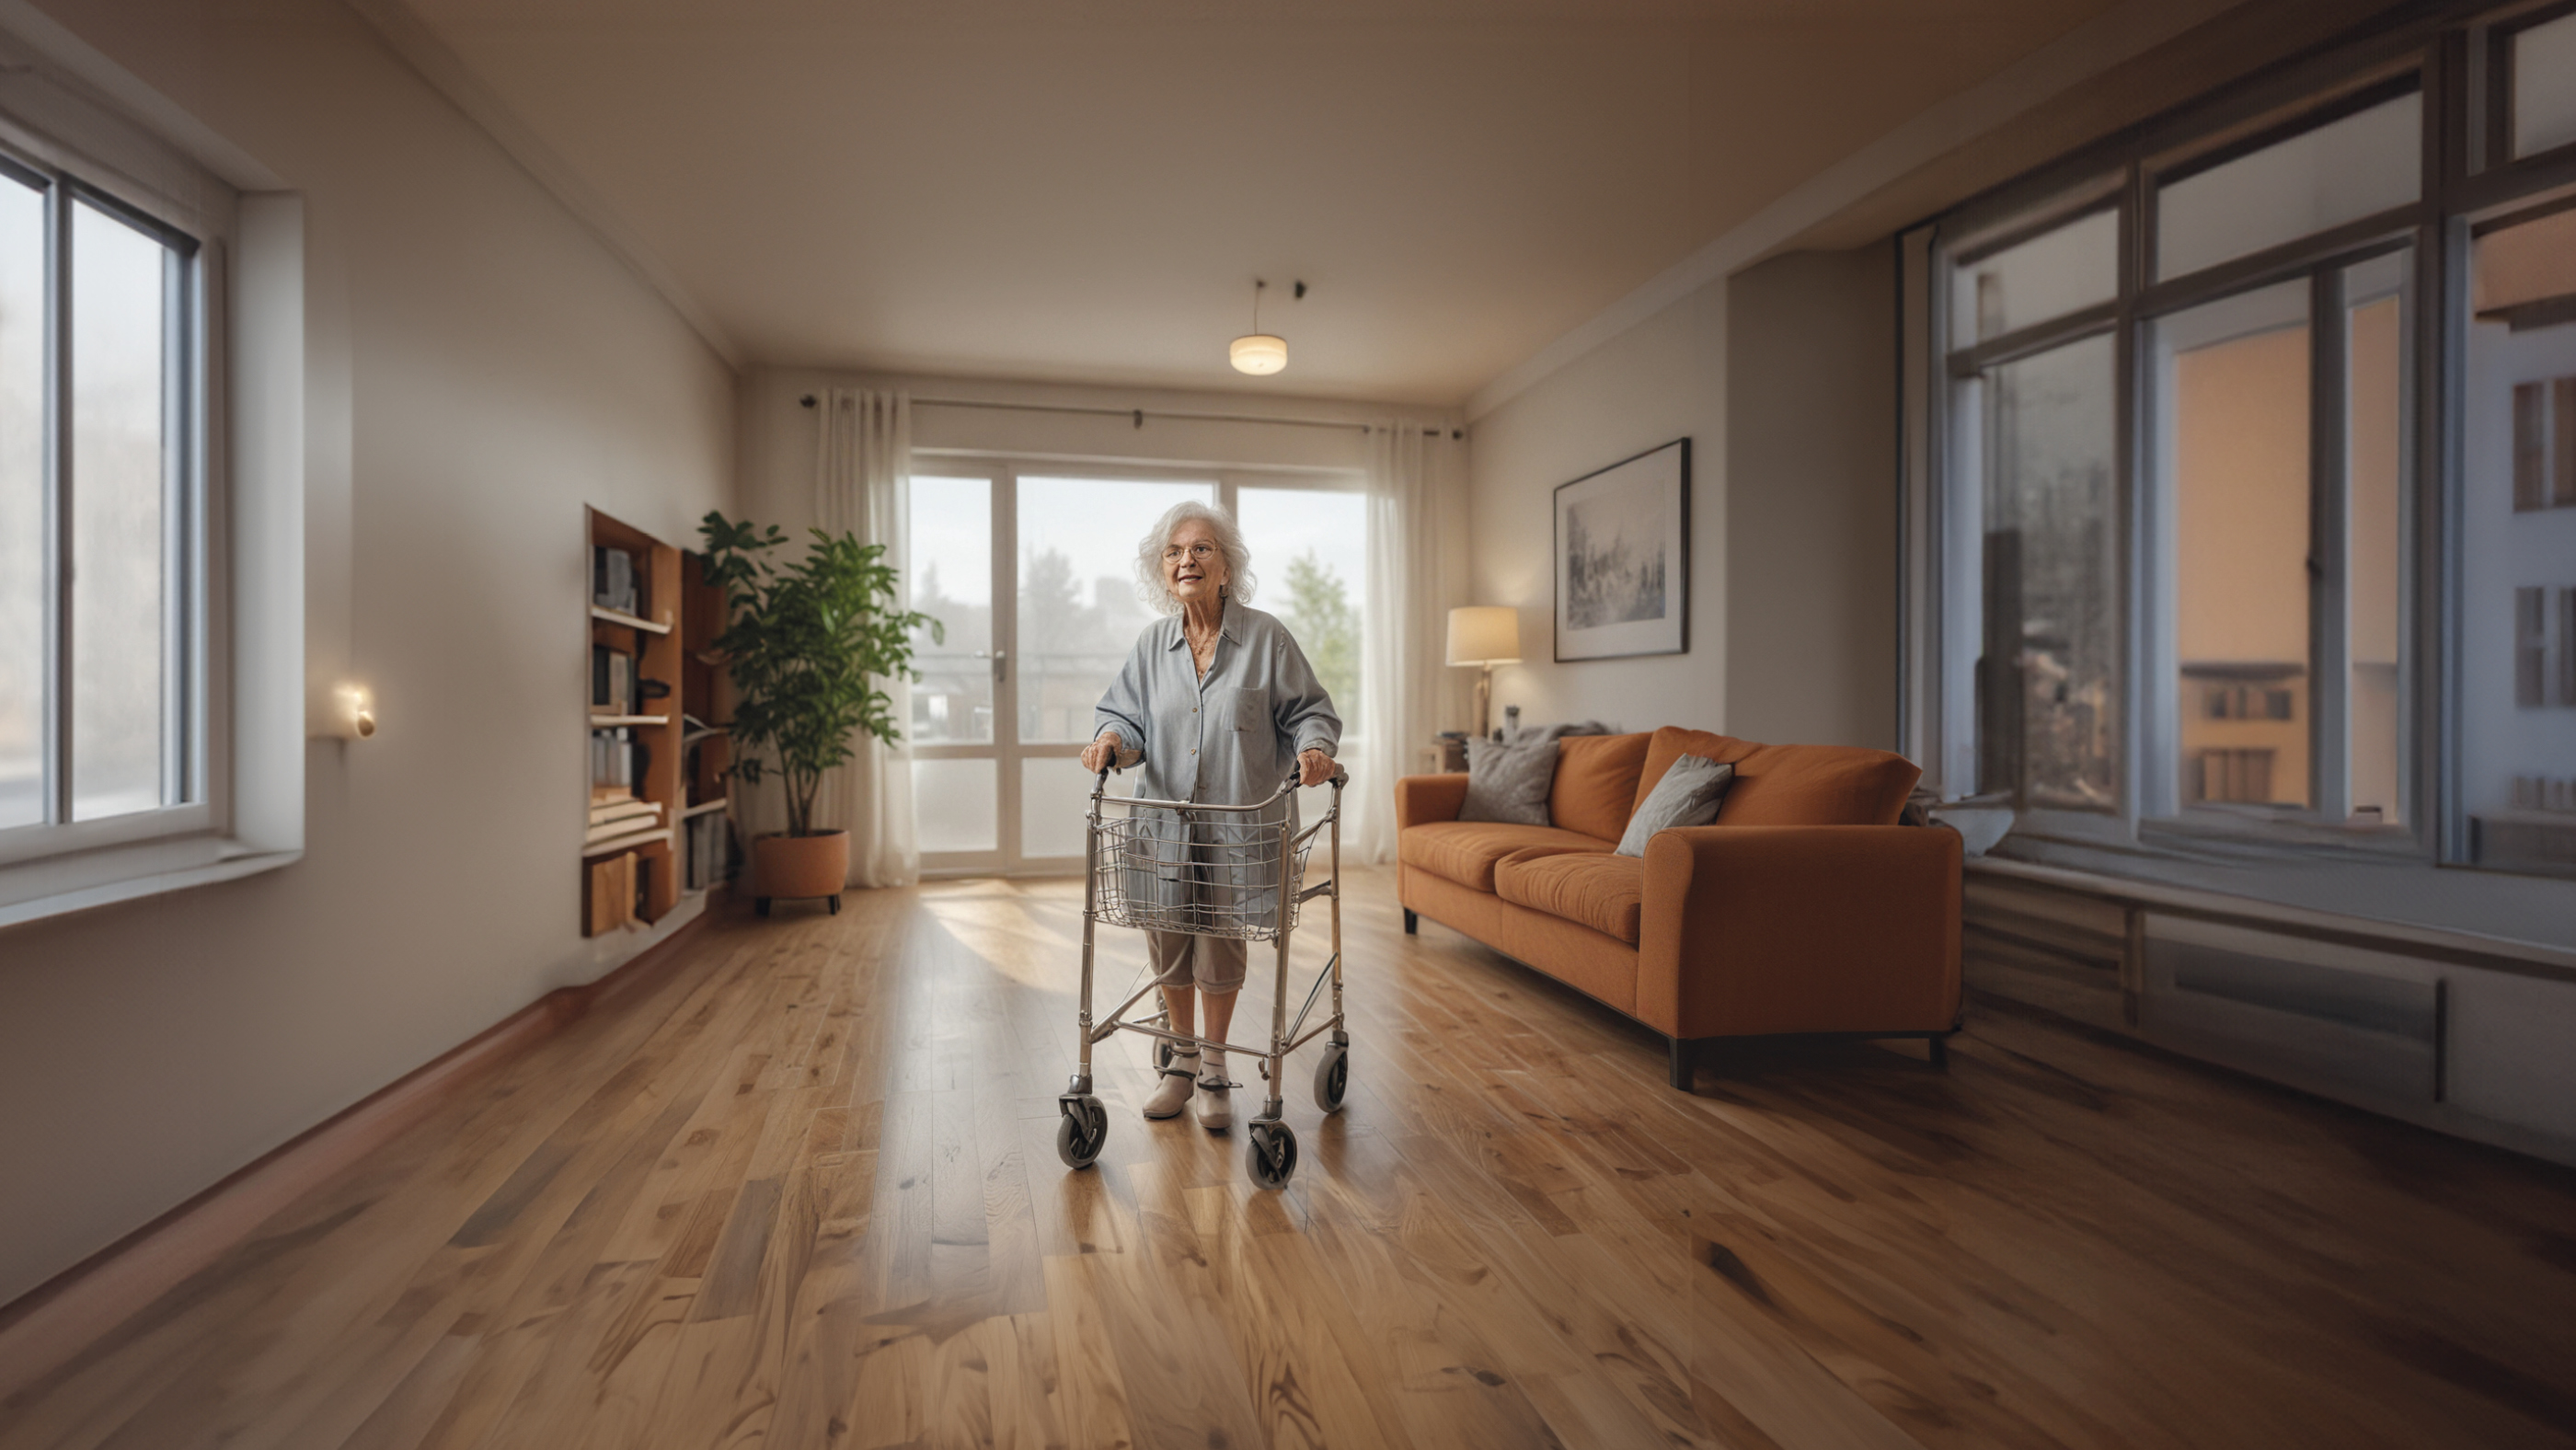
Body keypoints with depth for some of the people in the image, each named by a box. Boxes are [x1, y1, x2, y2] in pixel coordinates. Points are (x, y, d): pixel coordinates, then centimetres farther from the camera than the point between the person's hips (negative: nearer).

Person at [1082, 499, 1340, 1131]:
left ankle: (1215, 1068, 26)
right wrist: (1111, 738, -14)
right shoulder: (1152, 645, 8)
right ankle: (1183, 1059, 32)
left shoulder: (1266, 637, -3)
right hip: (1166, 821, 3)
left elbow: (1308, 709, -1)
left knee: (1220, 948, 3)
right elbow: (1125, 713, 9)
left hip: (1238, 826, -3)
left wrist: (1314, 747, -21)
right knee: (1167, 942, 8)